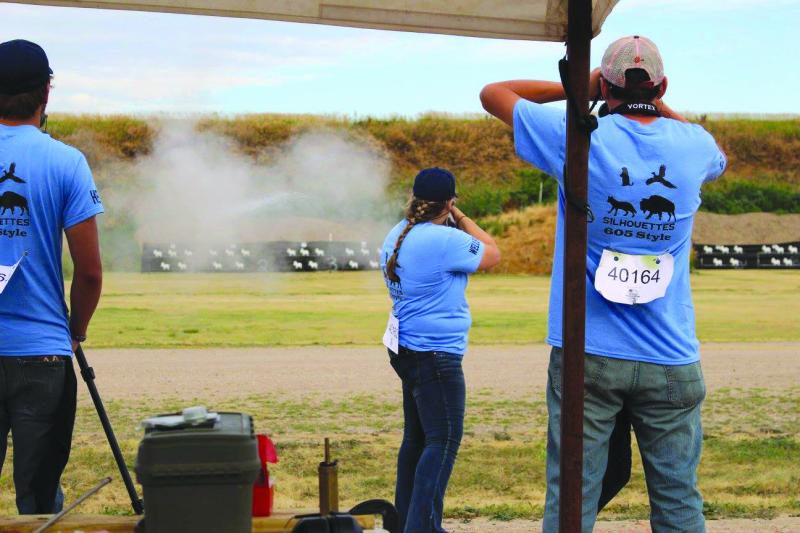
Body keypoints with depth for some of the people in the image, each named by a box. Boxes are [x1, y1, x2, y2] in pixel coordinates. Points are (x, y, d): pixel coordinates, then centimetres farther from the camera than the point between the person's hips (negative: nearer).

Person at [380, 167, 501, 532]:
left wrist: (452, 222, 14)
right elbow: (493, 254, -6)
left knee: (417, 436, 17)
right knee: (443, 441, -7)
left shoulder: (397, 235, 8)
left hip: (406, 350, 10)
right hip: (436, 354, -10)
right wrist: (460, 218, 2)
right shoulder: (445, 240, -20)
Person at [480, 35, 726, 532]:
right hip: (671, 361, 2)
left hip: (586, 356, -1)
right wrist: (661, 107, 24)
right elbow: (721, 158, 29)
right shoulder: (693, 145, 1)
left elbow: (492, 93, 8)